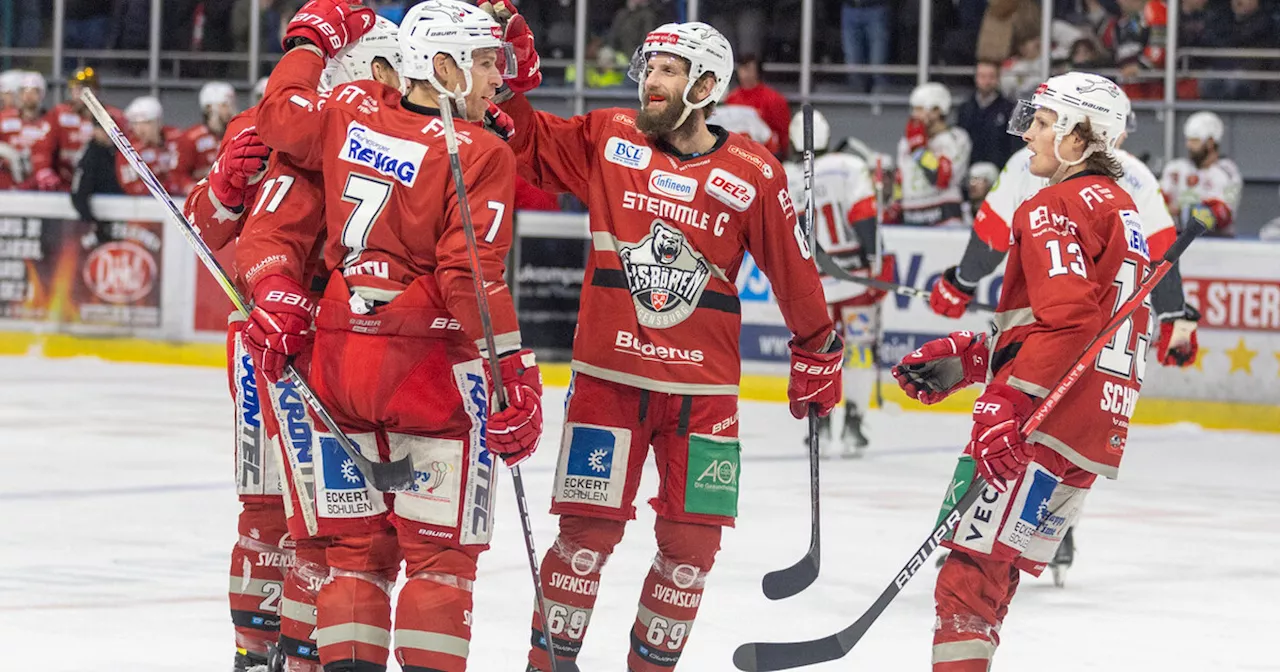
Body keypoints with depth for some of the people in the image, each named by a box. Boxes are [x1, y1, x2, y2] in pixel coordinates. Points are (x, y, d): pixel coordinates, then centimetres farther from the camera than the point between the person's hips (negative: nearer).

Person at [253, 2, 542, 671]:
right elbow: (471, 275, -17)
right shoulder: (480, 153, -12)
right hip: (430, 365, -6)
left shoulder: (350, 109, 3)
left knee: (355, 542, 13)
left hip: (337, 357, 6)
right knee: (440, 546, 2)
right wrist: (515, 372, -15)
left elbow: (278, 113, 21)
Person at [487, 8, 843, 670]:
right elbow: (526, 140, 8)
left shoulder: (753, 175, -1)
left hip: (703, 388, 1)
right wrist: (510, 69, -7)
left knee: (692, 542, 3)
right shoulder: (607, 138, 1)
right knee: (588, 529, -4)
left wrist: (817, 353, 15)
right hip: (608, 375, -1)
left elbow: (792, 269, 8)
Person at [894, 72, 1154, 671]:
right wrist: (964, 358, 19)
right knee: (998, 571, 14)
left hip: (1043, 421, -10)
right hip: (1093, 431, 10)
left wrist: (1005, 401, -25)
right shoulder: (1121, 210, 21)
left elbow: (1064, 318, -22)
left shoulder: (1055, 210, -9)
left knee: (973, 568, -11)